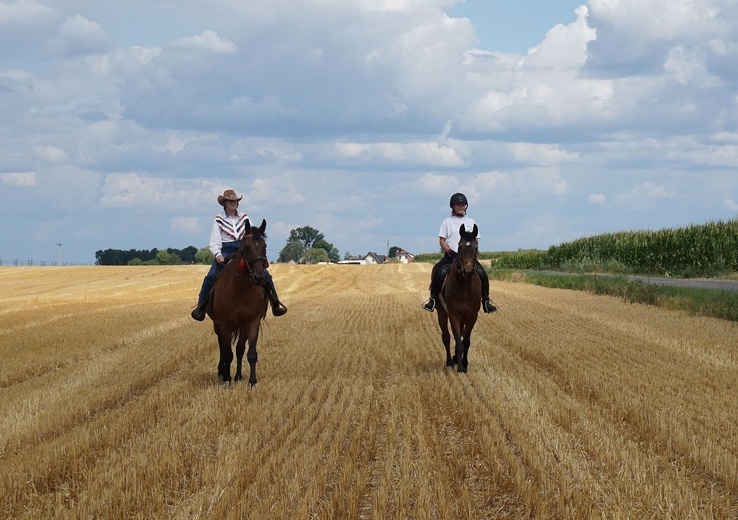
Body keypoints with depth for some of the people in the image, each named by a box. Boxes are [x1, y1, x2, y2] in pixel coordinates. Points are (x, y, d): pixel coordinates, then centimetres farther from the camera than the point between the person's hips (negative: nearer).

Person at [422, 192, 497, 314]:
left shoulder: (471, 222, 15)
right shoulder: (447, 222, 8)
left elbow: (476, 240, 14)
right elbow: (442, 241, 2)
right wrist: (450, 251, -14)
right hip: (450, 255, -2)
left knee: (482, 273, -20)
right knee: (437, 270, -27)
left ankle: (486, 299, -8)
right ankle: (433, 298, -18)